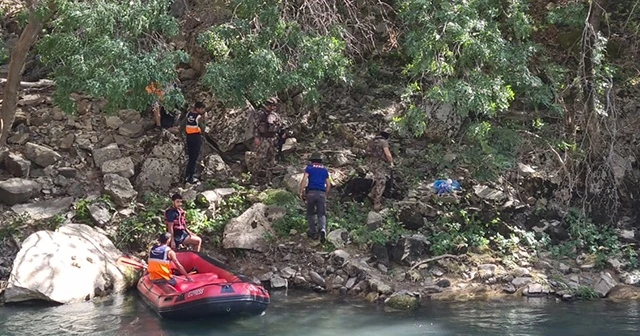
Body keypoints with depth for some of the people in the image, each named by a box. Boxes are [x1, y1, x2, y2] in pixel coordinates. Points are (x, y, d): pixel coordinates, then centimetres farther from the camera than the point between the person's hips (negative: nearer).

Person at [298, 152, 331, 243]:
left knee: (310, 213, 12)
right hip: (322, 194, 2)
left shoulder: (309, 168, 6)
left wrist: (301, 192, -5)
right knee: (322, 214, 1)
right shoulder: (324, 170, 17)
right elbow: (328, 184, 14)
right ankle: (323, 229, -25)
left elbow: (304, 180, -7)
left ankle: (313, 232, 12)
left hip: (311, 193, -2)